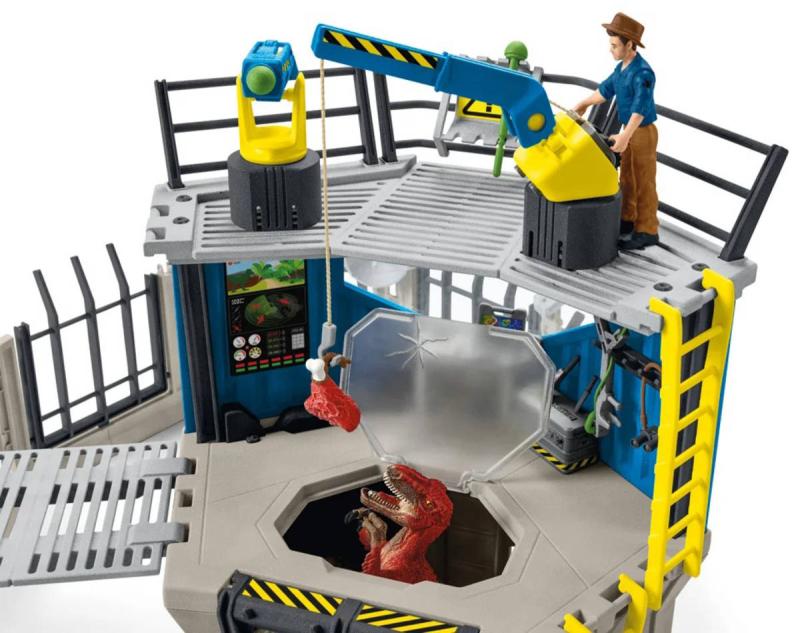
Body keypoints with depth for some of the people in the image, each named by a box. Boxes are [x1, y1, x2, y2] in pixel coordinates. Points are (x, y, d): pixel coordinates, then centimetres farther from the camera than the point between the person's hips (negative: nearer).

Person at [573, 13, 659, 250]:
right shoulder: (623, 66, 3)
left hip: (643, 134, -8)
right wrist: (582, 105, 22)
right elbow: (606, 89, 18)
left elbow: (640, 108, -37)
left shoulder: (643, 73, -27)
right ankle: (628, 221, 30)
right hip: (630, 132, 9)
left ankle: (646, 231, 9)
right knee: (627, 180, 17)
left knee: (643, 184, 0)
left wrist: (625, 137, -45)